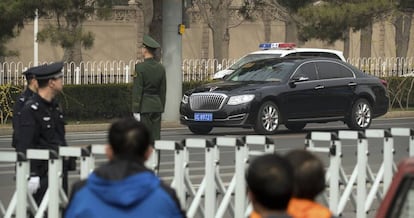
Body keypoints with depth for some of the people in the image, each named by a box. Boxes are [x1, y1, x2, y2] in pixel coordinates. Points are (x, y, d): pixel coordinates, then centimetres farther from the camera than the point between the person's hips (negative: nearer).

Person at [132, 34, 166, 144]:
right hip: (157, 105, 6)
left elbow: (137, 90, -13)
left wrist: (136, 111, -10)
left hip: (144, 106, -6)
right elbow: (163, 91, 10)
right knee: (155, 137, 6)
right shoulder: (161, 68, 6)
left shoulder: (140, 67, -12)